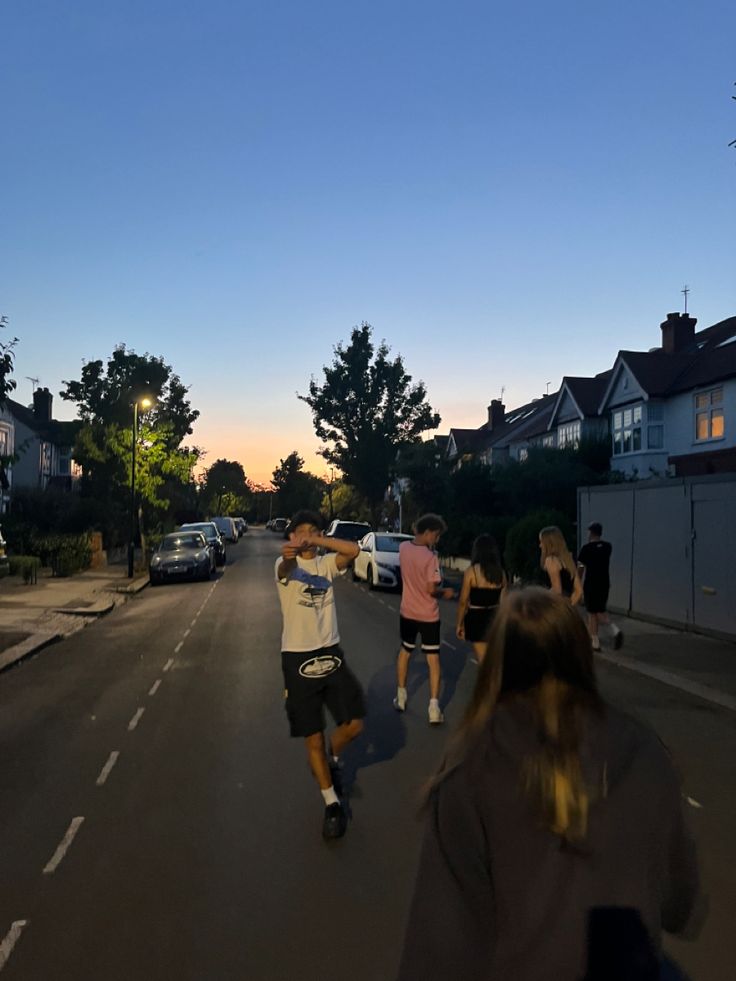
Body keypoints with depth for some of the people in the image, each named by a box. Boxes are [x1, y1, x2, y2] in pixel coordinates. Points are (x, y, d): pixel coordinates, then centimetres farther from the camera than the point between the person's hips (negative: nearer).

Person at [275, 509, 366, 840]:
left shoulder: (327, 563, 4)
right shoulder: (285, 564, -7)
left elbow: (353, 550, -16)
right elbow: (286, 569, -33)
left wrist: (317, 541, -29)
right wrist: (289, 553, -58)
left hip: (330, 652, 3)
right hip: (297, 657, -3)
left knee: (354, 723, 1)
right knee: (313, 738, 6)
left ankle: (333, 759, 33)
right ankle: (332, 804, 23)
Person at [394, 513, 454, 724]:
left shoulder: (403, 548, -5)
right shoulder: (431, 557, -23)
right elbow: (431, 589, -22)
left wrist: (428, 547, 3)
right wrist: (445, 592, -4)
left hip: (407, 612, 5)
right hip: (428, 616, -5)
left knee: (404, 652, 23)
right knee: (433, 659, 5)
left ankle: (401, 697, 32)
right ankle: (434, 709, 4)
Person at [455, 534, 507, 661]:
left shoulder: (471, 571, -12)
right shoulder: (501, 573, 0)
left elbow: (463, 601, -9)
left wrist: (459, 623, 2)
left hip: (476, 618, -4)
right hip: (495, 618, 4)